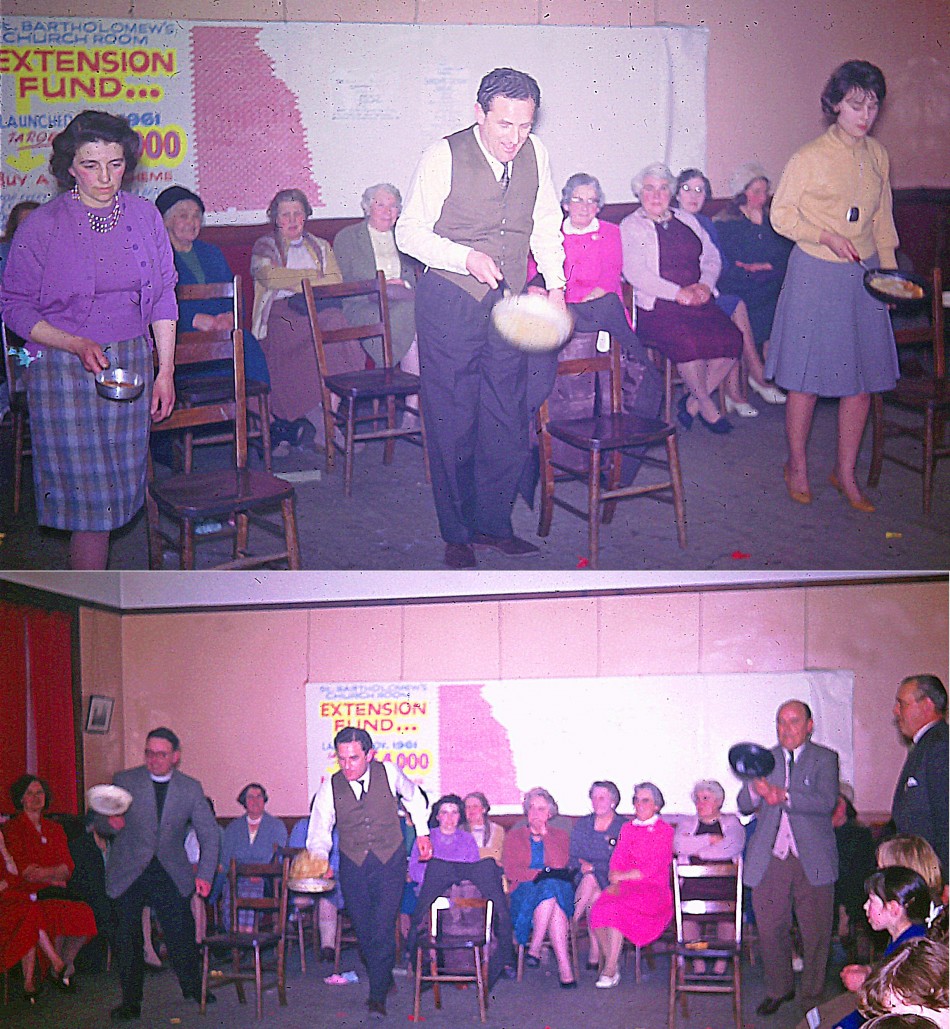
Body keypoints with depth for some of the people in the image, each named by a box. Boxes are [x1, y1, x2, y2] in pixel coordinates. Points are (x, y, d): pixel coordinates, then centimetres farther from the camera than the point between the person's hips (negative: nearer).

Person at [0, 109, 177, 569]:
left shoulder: (143, 216, 4)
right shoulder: (42, 226, -7)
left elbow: (163, 297, 10)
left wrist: (165, 372, 5)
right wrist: (78, 345, -17)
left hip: (132, 362, 4)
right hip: (63, 371, -4)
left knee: (119, 492, 7)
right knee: (89, 500, -5)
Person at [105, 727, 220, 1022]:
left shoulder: (191, 788, 2)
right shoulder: (125, 780, -1)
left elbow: (209, 833, 8)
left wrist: (204, 874, 0)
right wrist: (112, 822, -18)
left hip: (170, 873, 1)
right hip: (128, 873, -1)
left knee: (181, 931, 3)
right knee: (127, 937, 0)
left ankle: (192, 987, 25)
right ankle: (131, 1001, 12)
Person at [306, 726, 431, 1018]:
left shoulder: (389, 773, -9)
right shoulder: (329, 788, -7)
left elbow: (414, 797, 13)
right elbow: (319, 835, -2)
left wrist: (422, 833, 15)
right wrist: (319, 860, -22)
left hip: (389, 864, -2)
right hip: (353, 867, 2)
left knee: (382, 930, -12)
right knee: (363, 931, 7)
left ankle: (378, 998, -4)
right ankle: (382, 980, 29)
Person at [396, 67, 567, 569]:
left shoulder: (535, 154, 2)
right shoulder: (444, 156, -12)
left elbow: (545, 224, 16)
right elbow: (410, 232, -8)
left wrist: (556, 284, 5)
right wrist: (468, 258, -21)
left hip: (510, 301, 4)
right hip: (451, 301, -4)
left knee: (508, 419, 6)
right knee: (452, 420, 1)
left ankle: (493, 523, 21)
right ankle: (456, 533, 14)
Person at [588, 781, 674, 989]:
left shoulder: (665, 831, 4)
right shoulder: (627, 829, 20)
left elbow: (652, 868, -6)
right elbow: (616, 862, 11)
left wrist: (622, 876, -5)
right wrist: (614, 883, -8)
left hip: (653, 889, -5)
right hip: (624, 887, 5)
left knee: (615, 910, -32)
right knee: (598, 910, -26)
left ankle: (610, 971, -25)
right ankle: (611, 966, -15)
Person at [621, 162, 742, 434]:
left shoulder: (686, 220, 21)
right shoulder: (631, 226, 5)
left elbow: (712, 257, 20)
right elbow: (635, 273, -9)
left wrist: (705, 285, -3)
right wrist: (678, 293, -16)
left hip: (696, 299, 5)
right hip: (655, 304, -5)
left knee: (731, 339, -21)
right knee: (688, 342, -33)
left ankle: (693, 401, -4)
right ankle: (707, 407, -9)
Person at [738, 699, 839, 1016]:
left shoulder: (825, 759, 3)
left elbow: (826, 802, -13)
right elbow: (743, 805, 6)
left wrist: (784, 797, -25)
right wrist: (756, 790, -17)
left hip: (812, 860, -2)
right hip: (770, 860, 2)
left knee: (815, 932, 3)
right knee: (770, 929, 4)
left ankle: (812, 996, 19)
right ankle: (778, 990, 22)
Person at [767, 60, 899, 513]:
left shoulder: (878, 156, 7)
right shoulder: (809, 158, -9)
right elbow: (781, 216, -5)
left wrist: (890, 272, 10)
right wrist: (826, 236, -17)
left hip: (864, 277, 5)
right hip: (816, 276, -5)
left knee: (863, 380, 6)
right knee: (806, 380, 0)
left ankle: (845, 473, 19)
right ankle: (797, 467, 19)